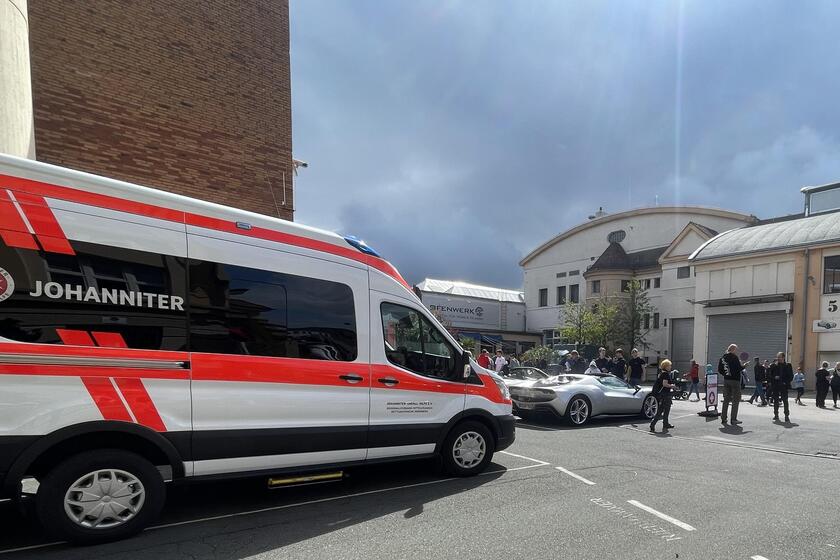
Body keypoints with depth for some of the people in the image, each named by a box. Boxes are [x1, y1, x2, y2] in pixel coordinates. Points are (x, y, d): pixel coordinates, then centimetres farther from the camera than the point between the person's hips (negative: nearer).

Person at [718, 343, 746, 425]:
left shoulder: (722, 358, 7)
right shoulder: (734, 357, -12)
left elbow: (719, 369, 9)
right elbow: (738, 369, -18)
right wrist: (743, 366, 0)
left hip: (726, 380, 6)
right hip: (735, 380, -6)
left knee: (726, 399, 12)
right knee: (736, 400, 3)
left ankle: (723, 418, 12)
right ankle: (733, 419, 3)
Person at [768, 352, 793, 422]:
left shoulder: (788, 366, 3)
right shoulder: (773, 366, 7)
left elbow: (791, 376, 3)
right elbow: (769, 375, 8)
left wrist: (786, 382, -9)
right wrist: (774, 377, -10)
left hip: (784, 386, -2)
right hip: (775, 386, 2)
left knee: (785, 401, -5)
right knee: (775, 401, 7)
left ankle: (787, 416, -1)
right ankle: (776, 415, 14)